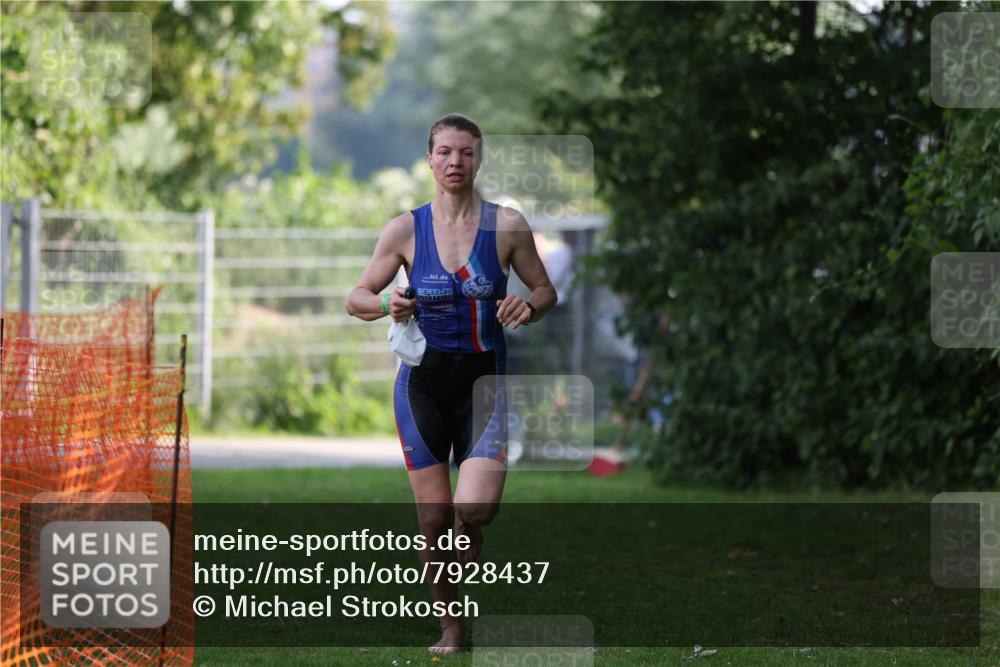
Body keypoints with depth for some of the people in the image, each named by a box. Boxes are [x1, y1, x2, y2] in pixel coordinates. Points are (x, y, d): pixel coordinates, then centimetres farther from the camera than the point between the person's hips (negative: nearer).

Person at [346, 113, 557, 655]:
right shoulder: (406, 229, 1)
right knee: (434, 516, -1)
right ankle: (450, 625, 16)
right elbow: (356, 298, 6)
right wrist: (387, 305, -16)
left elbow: (545, 290, 9)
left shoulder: (507, 225, -1)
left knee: (474, 509, -17)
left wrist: (529, 307, -14)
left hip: (485, 380, -1)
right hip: (423, 382, 1)